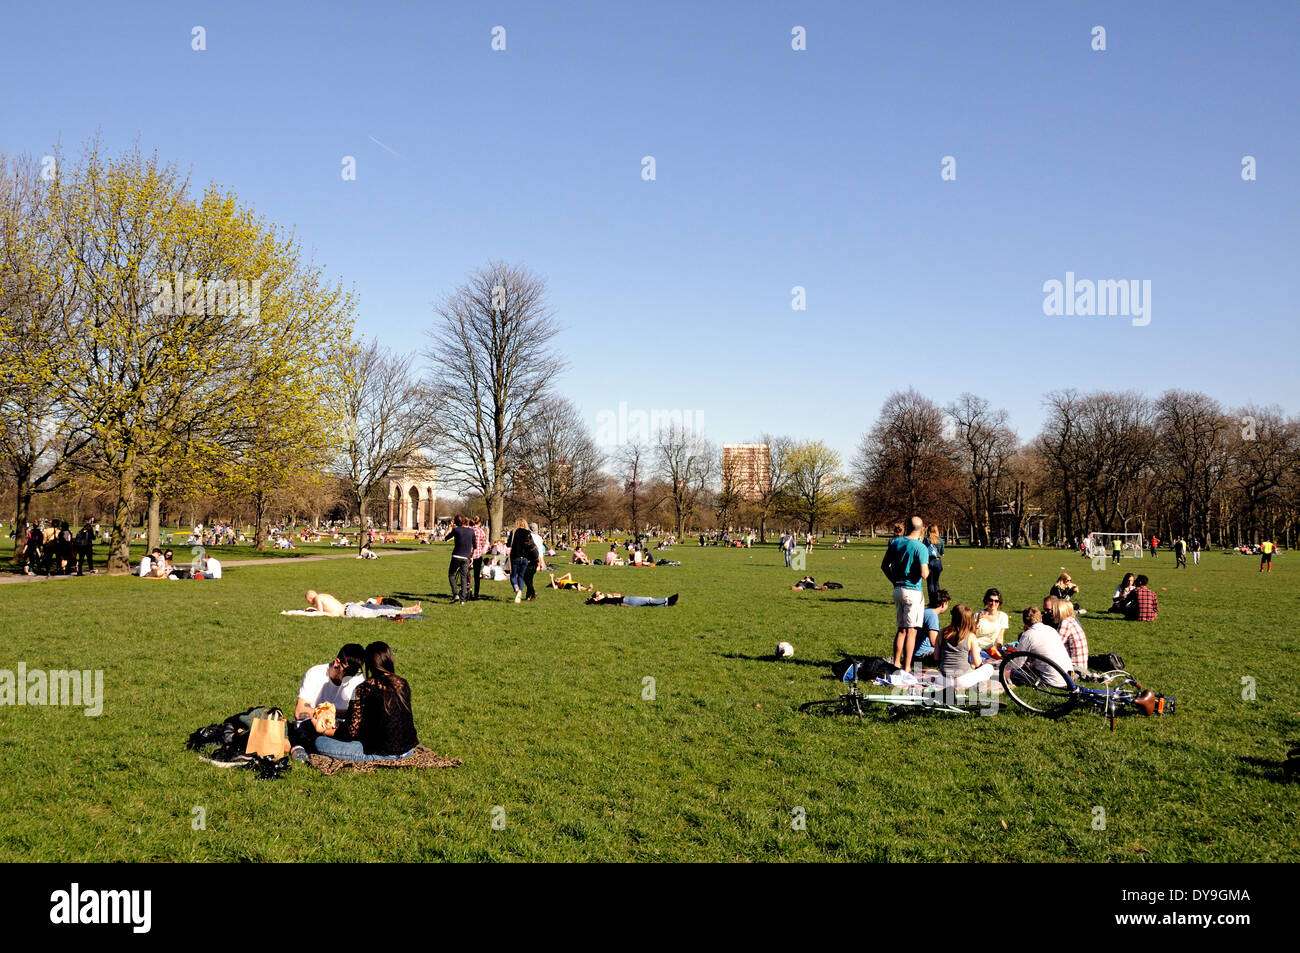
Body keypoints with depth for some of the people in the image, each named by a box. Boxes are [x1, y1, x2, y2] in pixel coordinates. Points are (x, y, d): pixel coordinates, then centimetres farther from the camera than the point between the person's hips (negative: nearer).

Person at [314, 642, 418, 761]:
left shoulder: (364, 689, -16)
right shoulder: (403, 684, 2)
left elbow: (352, 732, -15)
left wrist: (324, 731, 6)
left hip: (382, 754, -6)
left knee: (320, 742, 0)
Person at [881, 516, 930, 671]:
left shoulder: (895, 542, 4)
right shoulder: (921, 548, -16)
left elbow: (884, 566, 10)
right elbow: (923, 574, -21)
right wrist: (928, 570, 1)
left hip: (897, 590, 6)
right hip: (913, 591, -6)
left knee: (901, 629, 18)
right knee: (911, 630, 0)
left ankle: (896, 663, 23)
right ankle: (907, 667, 1)